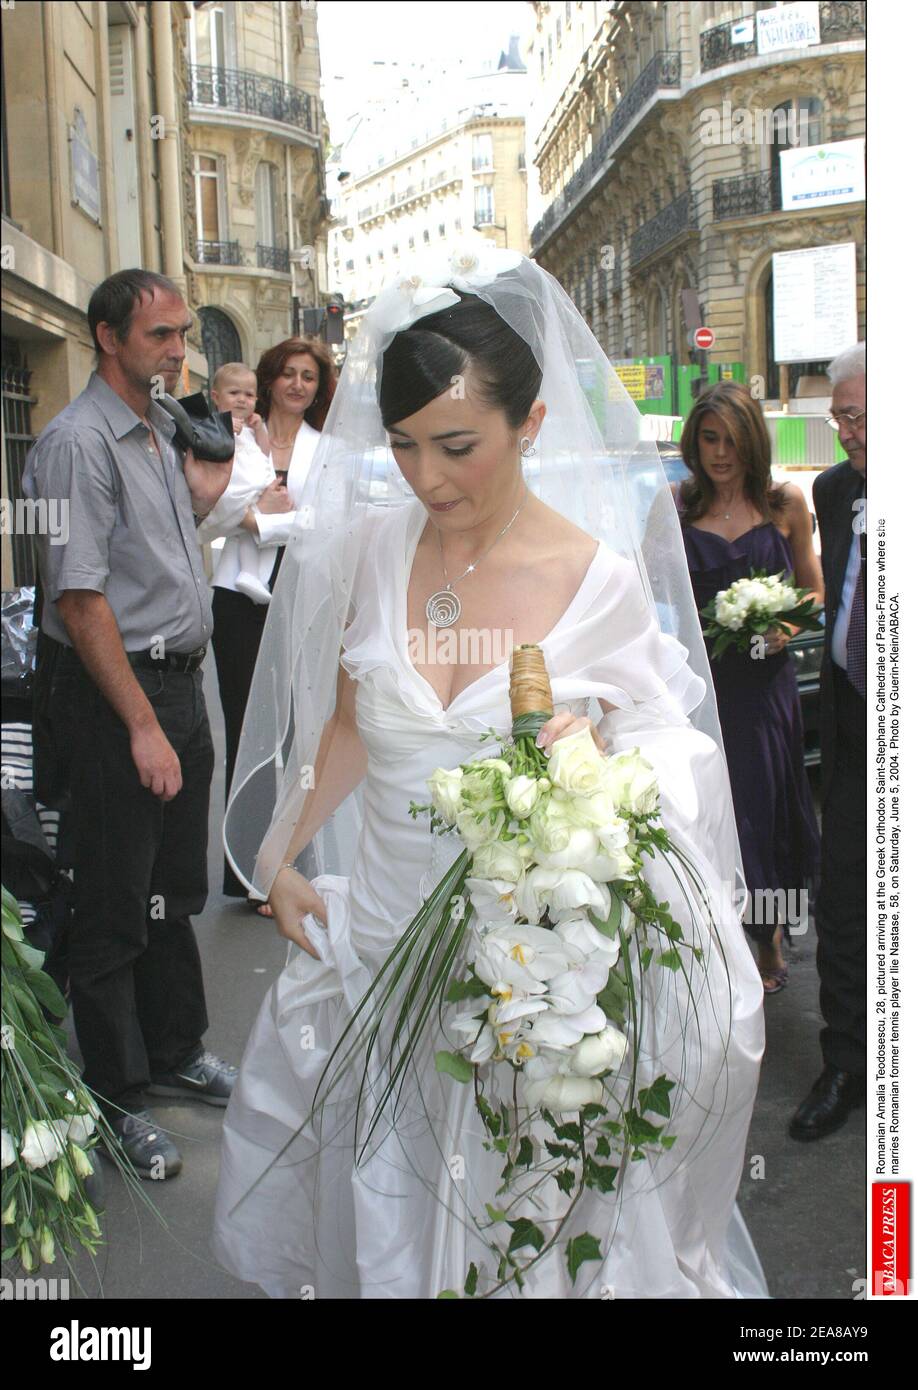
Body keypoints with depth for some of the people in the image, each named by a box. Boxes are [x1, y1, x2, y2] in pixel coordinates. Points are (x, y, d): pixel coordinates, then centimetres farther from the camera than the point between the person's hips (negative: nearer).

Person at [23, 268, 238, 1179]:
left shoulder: (158, 431, 12)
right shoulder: (79, 441, -16)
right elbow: (79, 600, -21)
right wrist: (142, 726, -21)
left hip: (178, 681, 9)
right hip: (113, 692, -9)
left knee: (177, 888, 19)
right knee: (117, 903, 3)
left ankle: (174, 1051, 37)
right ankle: (114, 1098, 18)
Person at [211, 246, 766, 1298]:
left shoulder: (601, 580, -11)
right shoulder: (370, 546, -3)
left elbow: (660, 771, -2)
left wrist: (592, 748, -23)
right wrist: (284, 851, 2)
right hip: (375, 924, 3)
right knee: (368, 1202, 19)